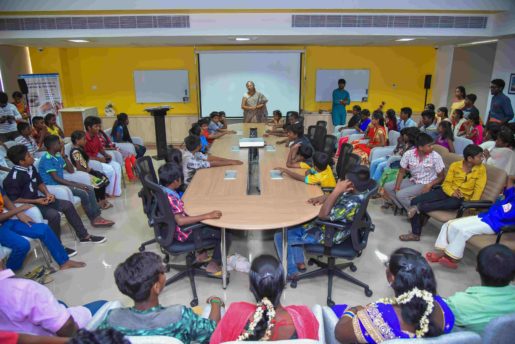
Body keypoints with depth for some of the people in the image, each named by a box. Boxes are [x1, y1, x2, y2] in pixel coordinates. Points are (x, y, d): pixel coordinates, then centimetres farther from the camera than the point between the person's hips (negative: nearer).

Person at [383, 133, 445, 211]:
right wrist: (397, 187, -12)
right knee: (387, 187, -6)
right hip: (413, 181, 5)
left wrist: (429, 185, -26)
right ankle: (404, 208, 0)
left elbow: (441, 177, -8)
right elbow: (402, 172, 0)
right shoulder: (408, 154, -11)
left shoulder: (436, 157, -18)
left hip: (425, 185, -5)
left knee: (400, 195, -24)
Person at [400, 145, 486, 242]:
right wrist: (452, 192, -21)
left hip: (462, 198, -3)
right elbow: (447, 183, 0)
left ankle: (419, 208, -29)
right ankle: (415, 234, -5)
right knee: (415, 201, -13)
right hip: (448, 192, 3)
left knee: (454, 202, -43)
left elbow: (478, 189, -10)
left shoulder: (481, 169, -5)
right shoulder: (455, 165, -1)